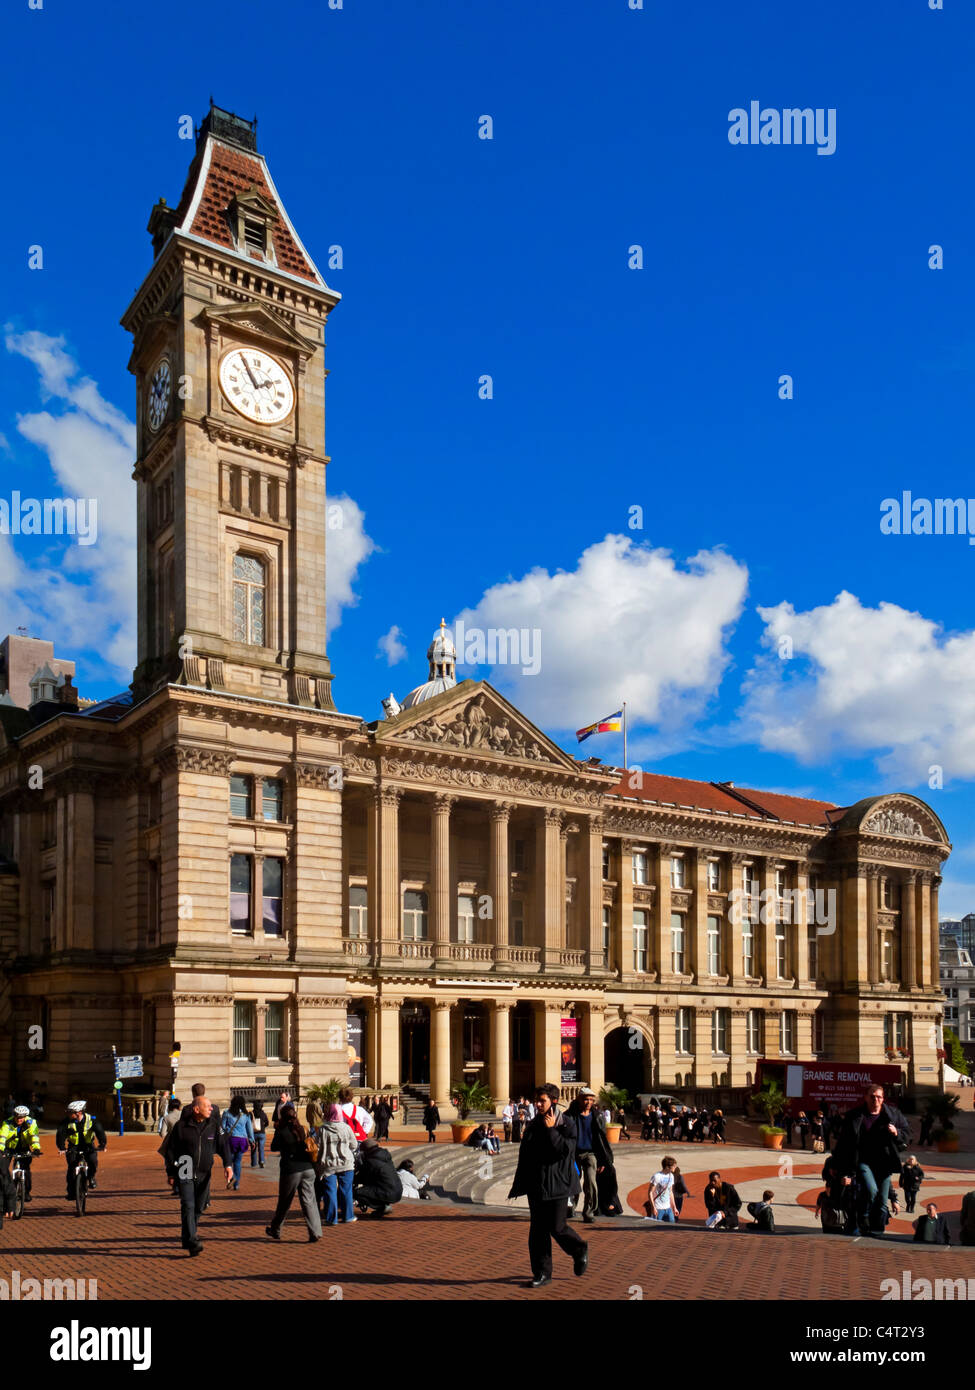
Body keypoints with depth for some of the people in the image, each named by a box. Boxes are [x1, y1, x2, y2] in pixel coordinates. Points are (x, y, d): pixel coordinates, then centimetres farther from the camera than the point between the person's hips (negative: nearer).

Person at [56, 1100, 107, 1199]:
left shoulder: (91, 1120, -16)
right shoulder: (67, 1121, -14)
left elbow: (99, 1131, -23)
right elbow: (61, 1133, -23)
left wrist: (102, 1145, -38)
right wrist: (61, 1147, -38)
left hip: (88, 1146, -1)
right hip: (73, 1147, 1)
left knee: (93, 1162, -23)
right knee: (71, 1167, -15)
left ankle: (91, 1177, 8)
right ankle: (71, 1192, -2)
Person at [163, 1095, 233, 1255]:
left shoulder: (213, 1125, 0)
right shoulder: (181, 1126, -8)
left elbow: (223, 1144, 4)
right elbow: (170, 1149, -1)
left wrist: (227, 1165, -9)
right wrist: (171, 1173, 0)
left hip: (204, 1174, 4)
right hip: (185, 1174, -4)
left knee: (199, 1207, 11)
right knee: (188, 1206, -15)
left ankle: (186, 1238, 30)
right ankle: (192, 1241, -18)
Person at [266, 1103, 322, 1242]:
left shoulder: (282, 1132, -8)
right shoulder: (302, 1129, 4)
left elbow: (274, 1148, 4)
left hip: (291, 1171, -3)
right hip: (308, 1169, 3)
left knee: (284, 1203, 13)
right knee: (309, 1201, 4)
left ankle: (275, 1231, 30)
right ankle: (315, 1232, -4)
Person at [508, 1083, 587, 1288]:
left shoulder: (567, 1123, -6)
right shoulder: (533, 1125, 9)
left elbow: (566, 1150, -19)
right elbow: (524, 1155, 15)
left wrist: (551, 1130, -19)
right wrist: (520, 1184, 15)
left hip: (557, 1184, -5)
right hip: (535, 1185, 5)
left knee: (557, 1227, -3)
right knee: (537, 1229, 3)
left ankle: (580, 1251, 26)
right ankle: (542, 1273, 11)